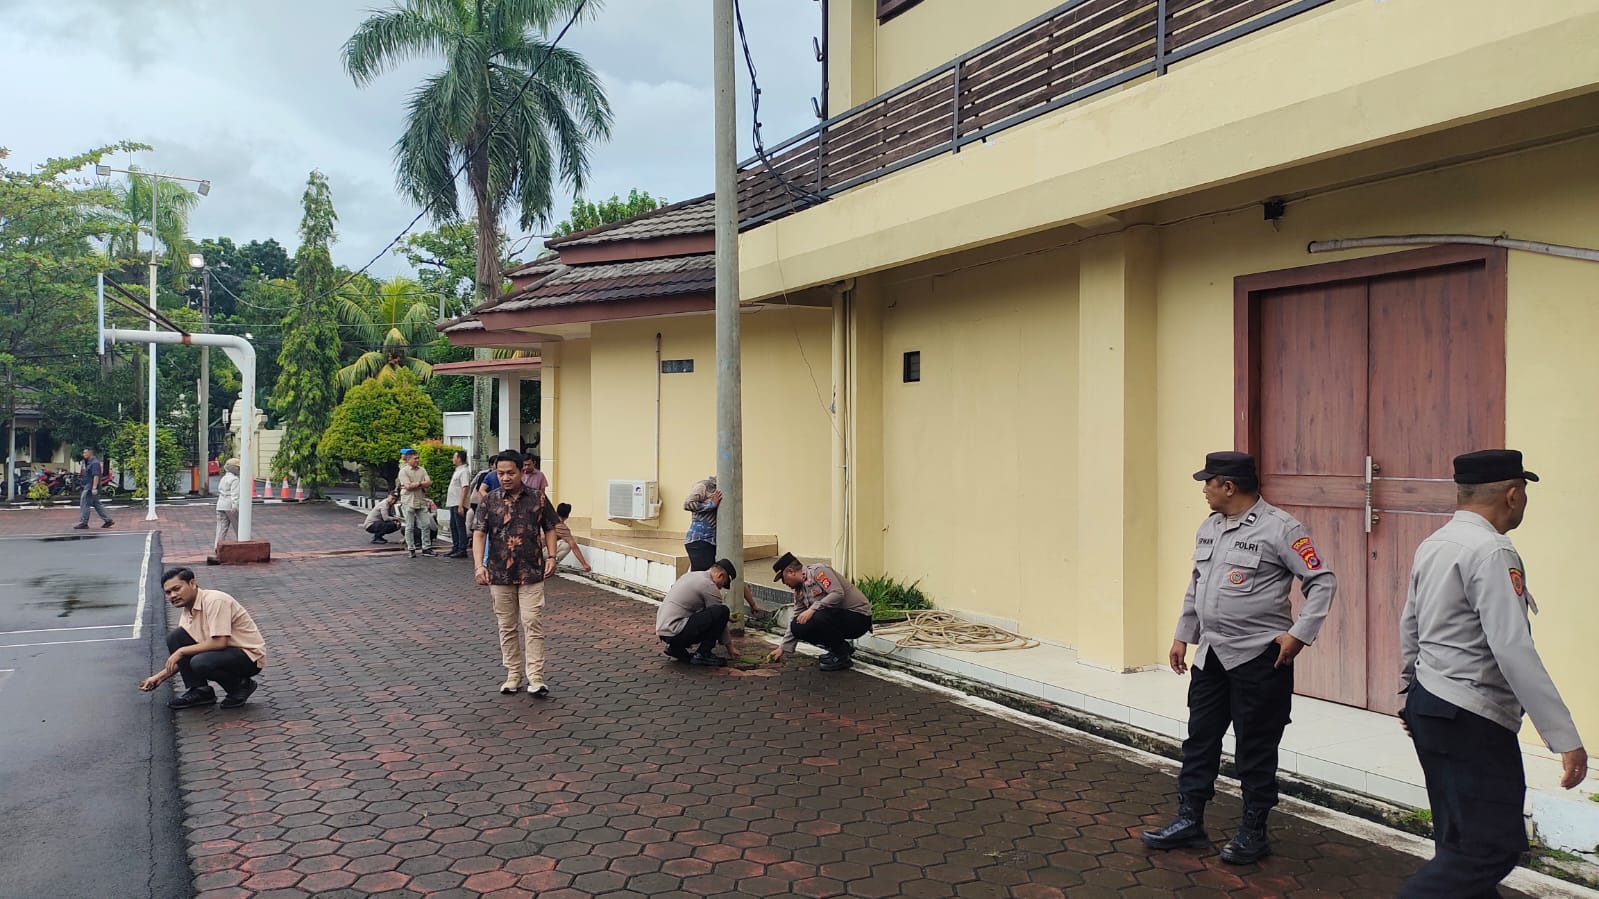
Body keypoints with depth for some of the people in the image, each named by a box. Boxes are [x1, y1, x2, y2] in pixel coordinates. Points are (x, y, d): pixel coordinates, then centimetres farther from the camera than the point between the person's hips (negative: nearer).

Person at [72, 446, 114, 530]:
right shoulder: (90, 462, 18)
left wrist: (94, 488, -28)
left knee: (84, 504, -6)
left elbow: (96, 476, -23)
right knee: (96, 504, 11)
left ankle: (83, 523, -2)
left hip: (91, 488, -11)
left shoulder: (94, 463, -15)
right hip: (88, 487, 11)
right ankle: (108, 520, 11)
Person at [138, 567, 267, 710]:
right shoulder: (187, 613, 7)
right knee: (174, 637, -2)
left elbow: (219, 642, -27)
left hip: (250, 655, -8)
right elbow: (185, 659, 15)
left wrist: (181, 651, -17)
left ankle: (241, 685, -5)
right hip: (224, 652, 8)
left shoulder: (214, 600, -19)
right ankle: (200, 691, 2)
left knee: (200, 663, -33)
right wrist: (160, 677, 5)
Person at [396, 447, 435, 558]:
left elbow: (429, 482, 0)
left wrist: (416, 484, -12)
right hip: (408, 502, -5)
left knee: (425, 525, 3)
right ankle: (411, 549, 9)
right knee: (410, 527, 2)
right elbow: (408, 486, -16)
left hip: (421, 502, 5)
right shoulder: (403, 471, -5)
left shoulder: (422, 470, 11)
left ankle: (426, 548, 9)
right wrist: (421, 484, -7)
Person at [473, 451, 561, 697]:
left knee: (533, 624, -5)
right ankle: (513, 675, 22)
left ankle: (535, 678, -1)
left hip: (532, 573, -1)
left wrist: (551, 557, -5)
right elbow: (479, 534, -6)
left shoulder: (538, 498, 0)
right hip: (499, 574, 1)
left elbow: (549, 529, 7)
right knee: (506, 626, 10)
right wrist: (479, 565, -19)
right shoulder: (488, 501, 0)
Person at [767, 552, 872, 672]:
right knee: (798, 627, -5)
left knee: (819, 619, -33)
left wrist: (812, 609, -30)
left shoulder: (818, 571, -15)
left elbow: (838, 593, -28)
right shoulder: (800, 591, 10)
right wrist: (783, 648, 13)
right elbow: (795, 620, 14)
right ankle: (842, 647, 10)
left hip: (859, 615, -9)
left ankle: (841, 656, -9)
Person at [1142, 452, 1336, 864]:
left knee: (1255, 748, 5)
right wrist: (1182, 636, 18)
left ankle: (1253, 833, 20)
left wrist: (1299, 633, -18)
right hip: (1211, 655, 7)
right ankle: (1189, 820, 24)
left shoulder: (1279, 528, -13)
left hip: (1259, 657, -7)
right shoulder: (1209, 528, 9)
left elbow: (1323, 582, -12)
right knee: (1200, 738, 12)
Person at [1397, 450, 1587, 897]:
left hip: (1428, 705, 9)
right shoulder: (1492, 553, -18)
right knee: (1495, 846, -5)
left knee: (1461, 841, 17)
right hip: (1473, 721, -9)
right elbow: (1514, 652, -24)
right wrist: (1566, 739, -21)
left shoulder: (1431, 545, 9)